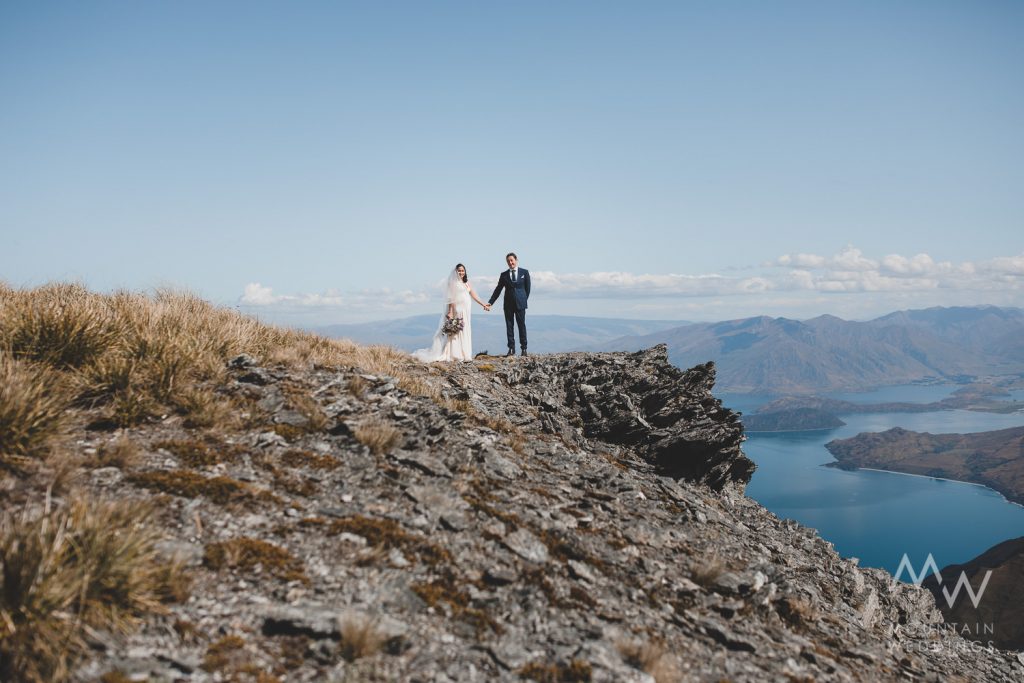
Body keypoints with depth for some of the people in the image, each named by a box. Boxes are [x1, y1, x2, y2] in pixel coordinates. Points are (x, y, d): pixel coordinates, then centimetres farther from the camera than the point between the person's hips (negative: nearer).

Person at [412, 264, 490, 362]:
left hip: (466, 310, 7)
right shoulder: (453, 283, -4)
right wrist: (450, 312, -16)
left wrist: (484, 305, 13)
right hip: (457, 309, -7)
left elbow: (474, 295, 16)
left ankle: (464, 354, 11)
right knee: (457, 331, -7)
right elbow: (451, 299, -9)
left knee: (465, 331, 7)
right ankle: (456, 354, -6)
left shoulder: (467, 283, 15)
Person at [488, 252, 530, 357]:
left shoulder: (524, 272, 4)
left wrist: (524, 300, 2)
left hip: (520, 304, -2)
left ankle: (524, 348, 7)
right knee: (509, 326, 2)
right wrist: (490, 303, 0)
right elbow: (498, 290, 8)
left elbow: (527, 288, 7)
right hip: (508, 304, 2)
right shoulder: (504, 275, 8)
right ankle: (511, 349, 6)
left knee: (522, 325, 0)